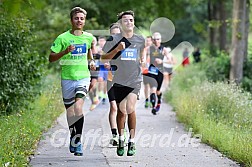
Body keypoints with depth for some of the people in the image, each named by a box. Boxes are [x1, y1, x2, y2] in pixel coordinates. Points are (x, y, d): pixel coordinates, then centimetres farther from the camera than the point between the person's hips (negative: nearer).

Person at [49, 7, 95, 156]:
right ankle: (73, 137, 31)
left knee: (78, 108, -20)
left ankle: (77, 141, -17)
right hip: (67, 78, 0)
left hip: (83, 77, 0)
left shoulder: (88, 37, 5)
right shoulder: (63, 38, -5)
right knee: (70, 111, 10)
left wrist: (91, 61, 12)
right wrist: (65, 51, -21)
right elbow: (51, 58, -7)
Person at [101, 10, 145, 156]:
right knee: (121, 111, 7)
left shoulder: (140, 39, 3)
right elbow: (104, 57, -3)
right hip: (119, 80, 0)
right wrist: (117, 49, -16)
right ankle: (121, 140, 24)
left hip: (135, 80, 0)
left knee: (130, 108, -15)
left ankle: (132, 142, -6)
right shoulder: (114, 39, -4)